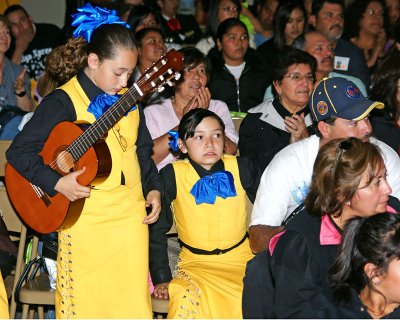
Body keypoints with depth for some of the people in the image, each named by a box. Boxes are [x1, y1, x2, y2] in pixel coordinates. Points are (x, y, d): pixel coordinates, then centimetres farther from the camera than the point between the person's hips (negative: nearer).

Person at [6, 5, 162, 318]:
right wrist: (57, 183, -20)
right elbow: (19, 151, -13)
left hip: (132, 216, 6)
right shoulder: (64, 102, -10)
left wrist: (153, 187, 8)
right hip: (86, 219, -5)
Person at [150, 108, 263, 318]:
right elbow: (156, 230, 0)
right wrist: (162, 279, -2)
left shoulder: (241, 168, -3)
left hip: (241, 258, 2)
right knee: (188, 300, -32)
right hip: (195, 262, -2)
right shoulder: (172, 176, -8)